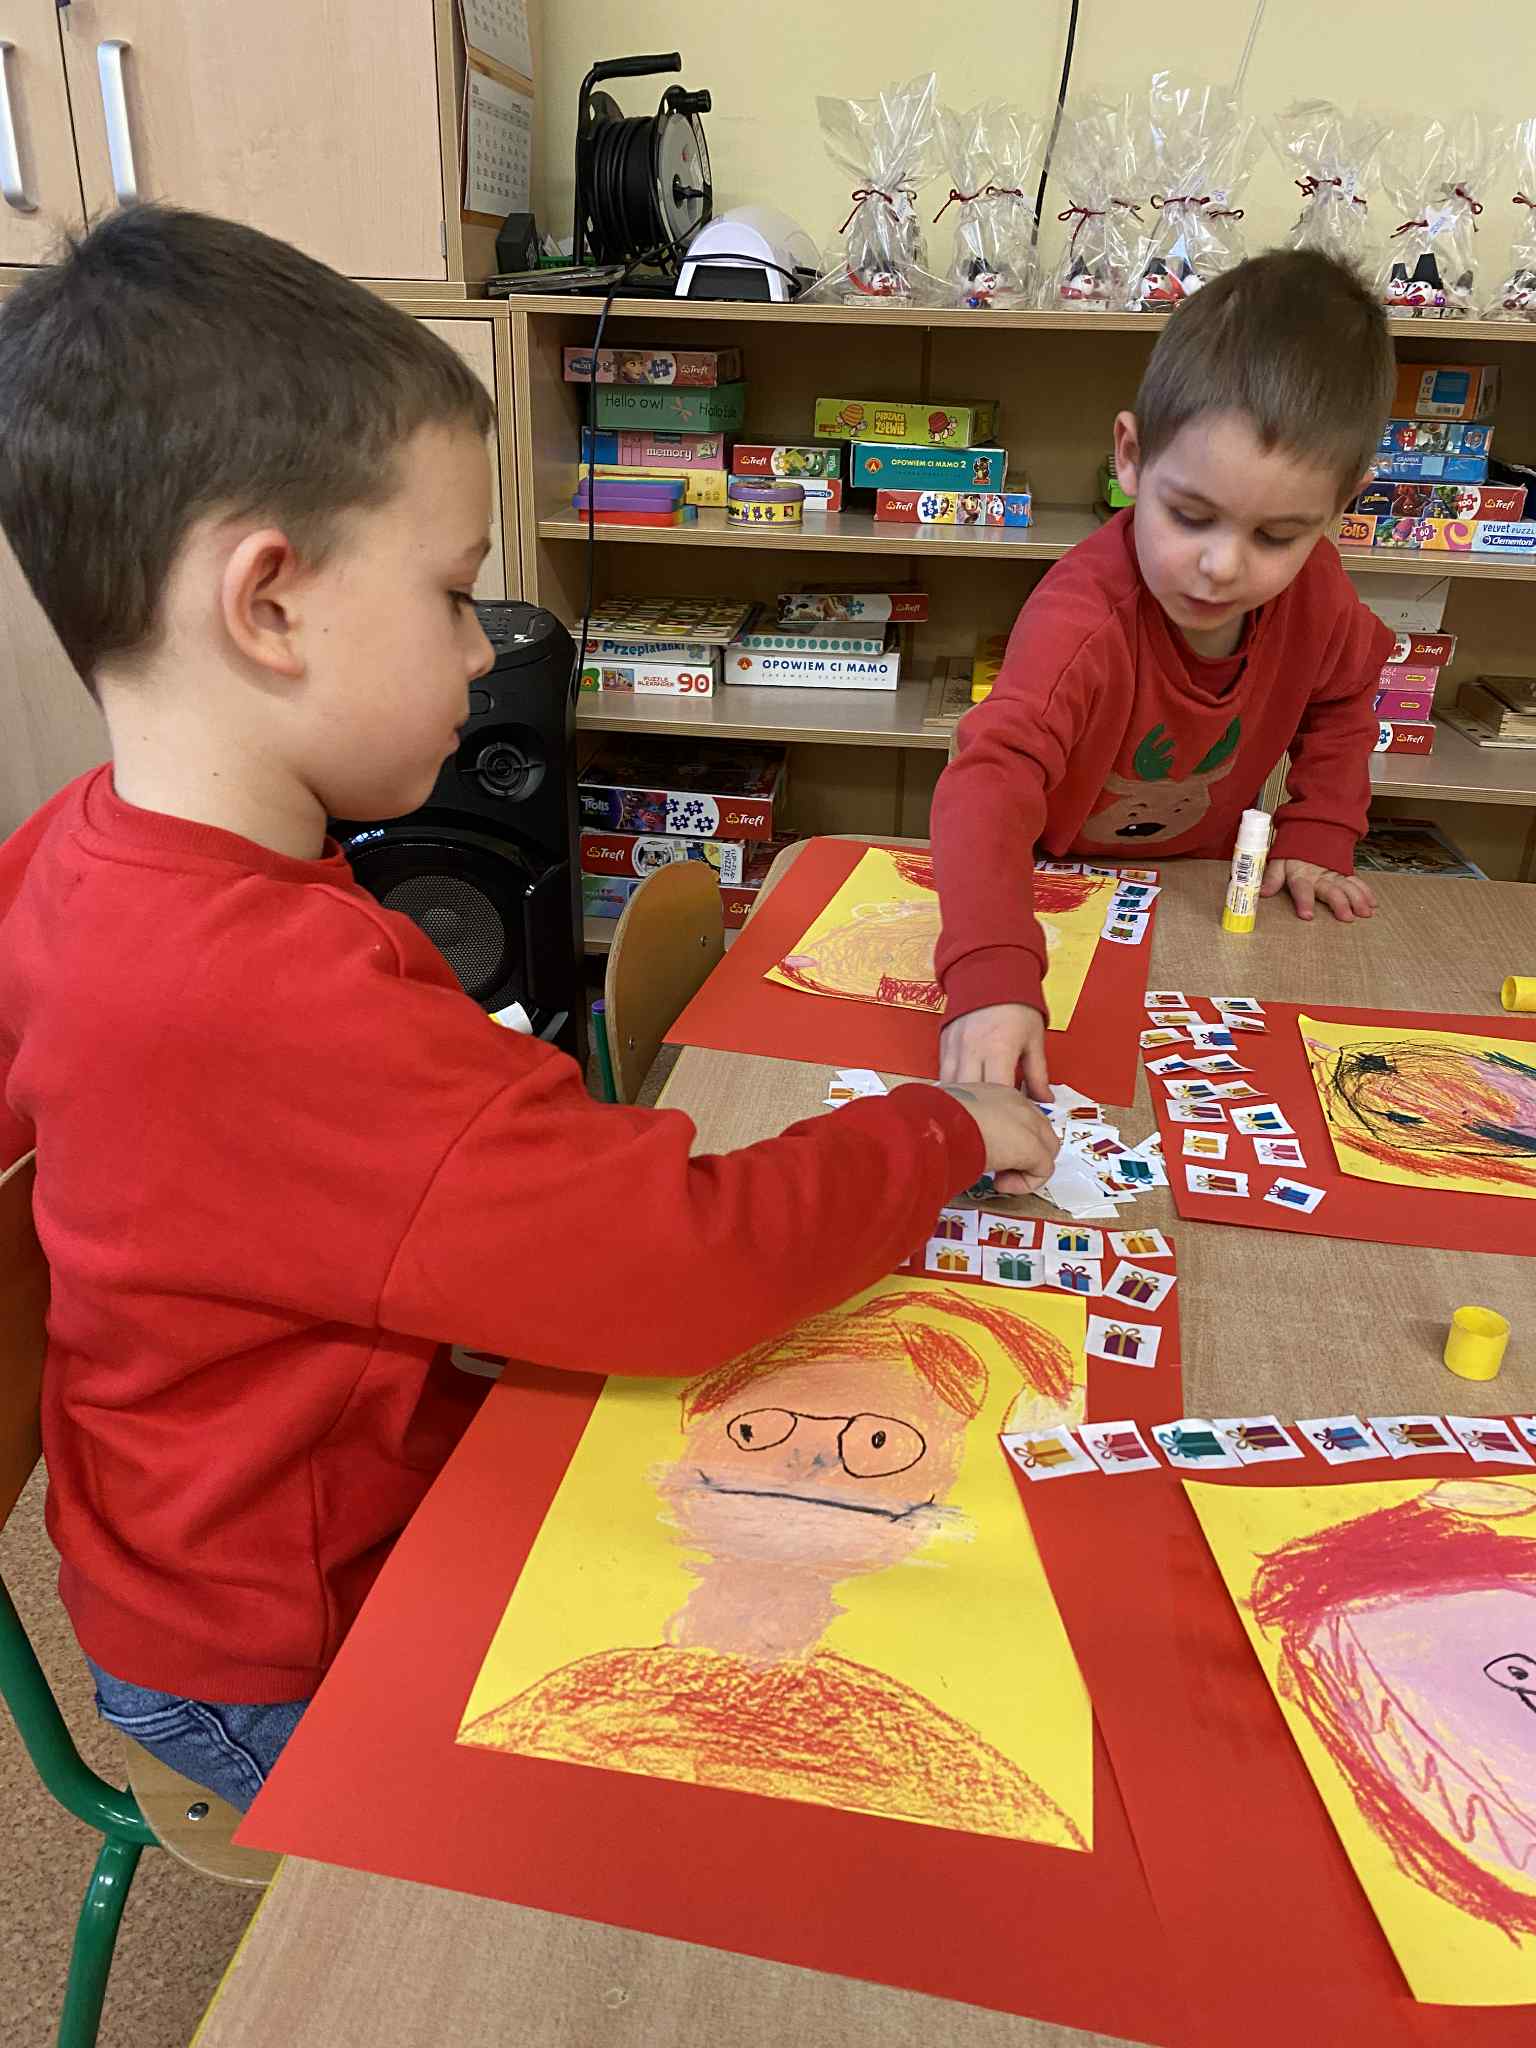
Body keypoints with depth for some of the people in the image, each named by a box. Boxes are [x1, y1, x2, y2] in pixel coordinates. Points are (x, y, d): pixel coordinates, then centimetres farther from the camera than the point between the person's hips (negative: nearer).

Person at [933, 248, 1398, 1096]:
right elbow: (992, 776, -55)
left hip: (1198, 888, 6)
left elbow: (1341, 699, 4)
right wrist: (992, 979, -69)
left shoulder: (1312, 588, -19)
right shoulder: (1083, 619, -40)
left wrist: (1316, 837, -7)